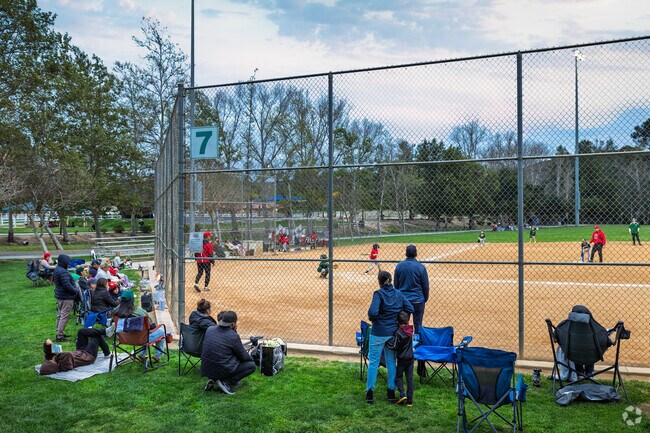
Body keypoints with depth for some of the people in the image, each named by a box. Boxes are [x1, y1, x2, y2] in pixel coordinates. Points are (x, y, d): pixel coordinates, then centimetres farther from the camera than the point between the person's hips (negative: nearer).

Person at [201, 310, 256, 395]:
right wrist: (251, 358, 19)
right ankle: (226, 382, -5)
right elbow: (244, 357, -3)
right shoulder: (233, 336, -16)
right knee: (252, 365, 10)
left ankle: (213, 379, 12)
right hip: (222, 371, -6)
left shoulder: (209, 329, 0)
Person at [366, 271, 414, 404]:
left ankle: (370, 392, 10)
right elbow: (410, 309, 1)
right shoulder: (398, 294, 2)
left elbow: (373, 312, -26)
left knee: (373, 362, 6)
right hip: (393, 333, 4)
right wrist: (397, 318, 10)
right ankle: (392, 392, 21)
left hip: (378, 333, -4)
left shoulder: (378, 294, -14)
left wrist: (371, 318, -6)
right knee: (391, 362, 15)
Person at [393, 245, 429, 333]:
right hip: (417, 300, -3)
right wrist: (425, 298, 10)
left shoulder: (399, 266, -3)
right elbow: (425, 286, -5)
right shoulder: (420, 267, -12)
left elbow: (396, 285, 5)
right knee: (417, 324, 6)